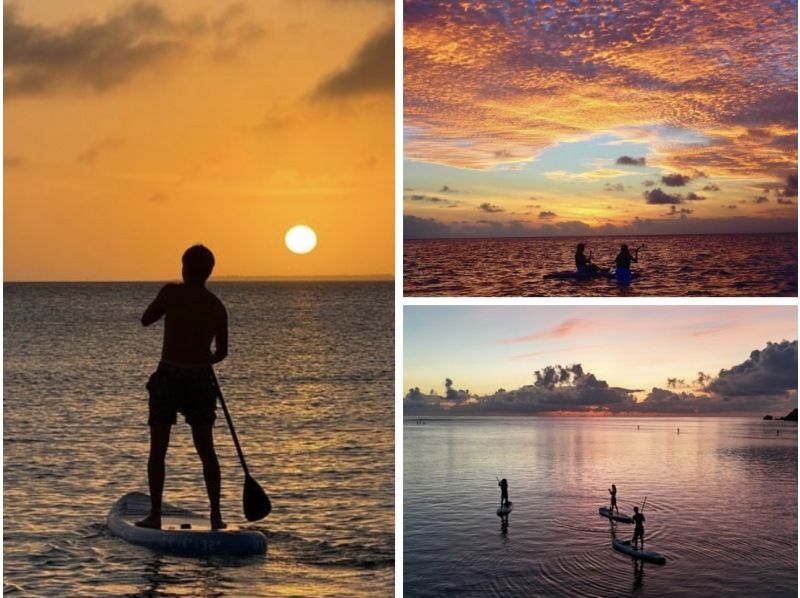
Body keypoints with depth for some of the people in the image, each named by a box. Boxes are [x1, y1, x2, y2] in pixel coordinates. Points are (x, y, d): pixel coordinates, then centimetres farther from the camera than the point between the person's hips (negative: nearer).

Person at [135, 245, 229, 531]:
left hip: (168, 378, -3)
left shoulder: (172, 292, -8)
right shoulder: (217, 306, 3)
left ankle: (155, 514, 3)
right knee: (206, 451, 12)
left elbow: (146, 320, 5)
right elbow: (221, 352, 13)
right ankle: (216, 515, 12)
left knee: (158, 451, 5)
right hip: (200, 381, 3)